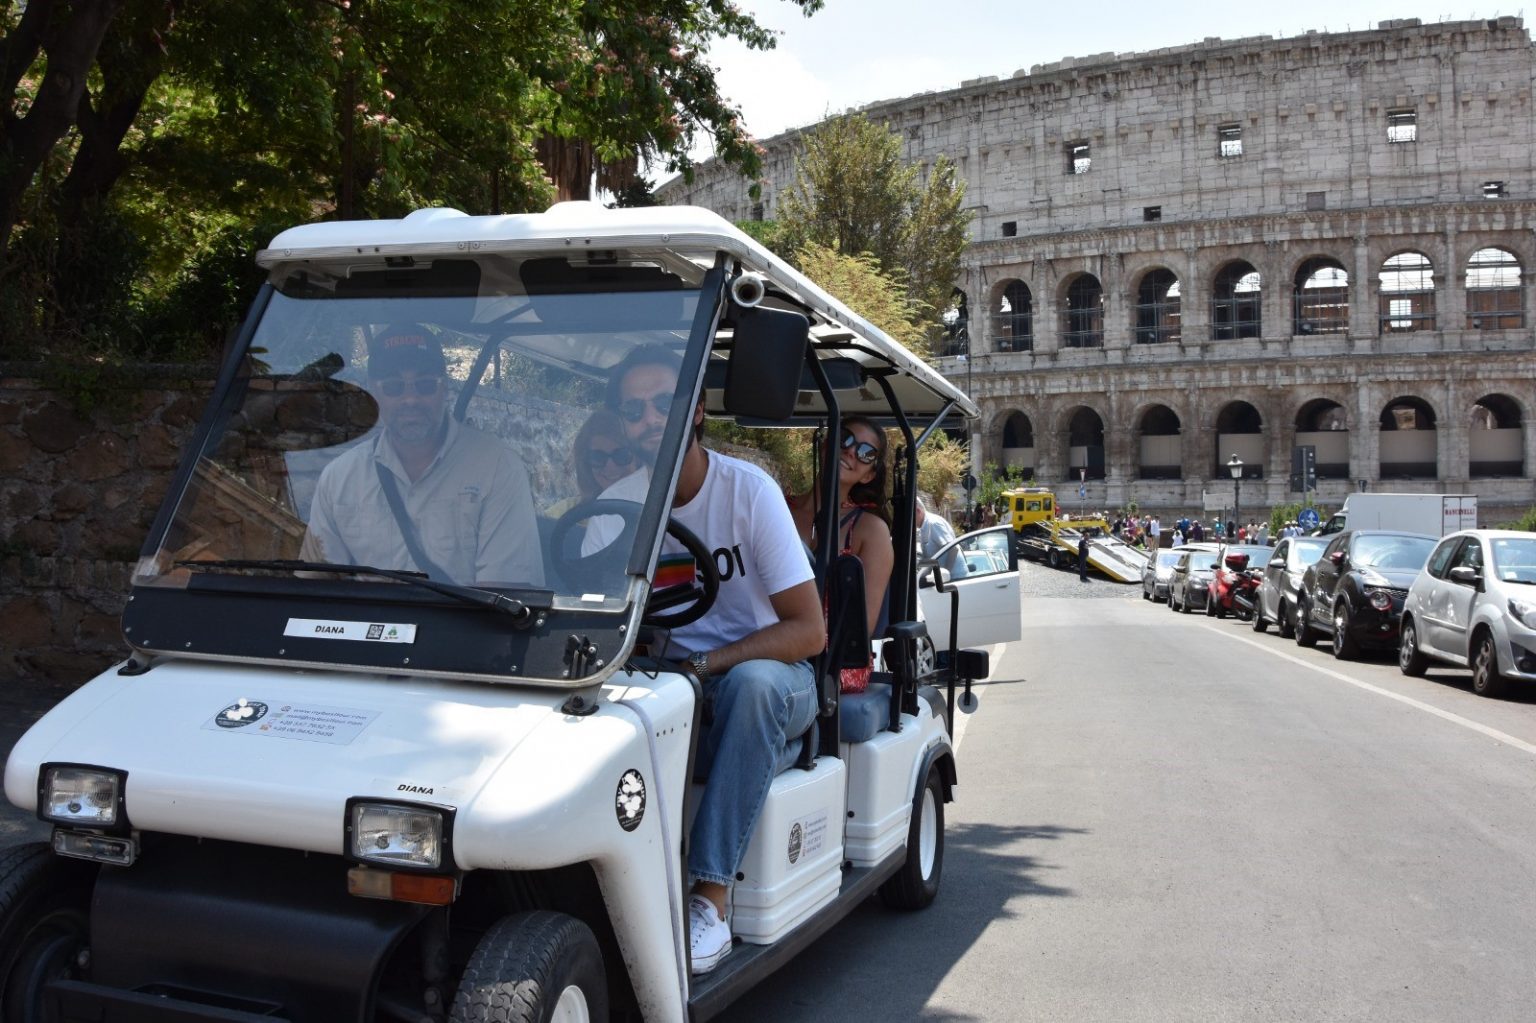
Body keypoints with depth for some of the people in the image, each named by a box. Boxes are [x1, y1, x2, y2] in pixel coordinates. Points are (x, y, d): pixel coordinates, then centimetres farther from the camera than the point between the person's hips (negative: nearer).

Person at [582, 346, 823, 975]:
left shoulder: (749, 490, -13)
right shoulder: (617, 506, -2)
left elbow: (808, 630, -17)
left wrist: (705, 664, -29)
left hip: (766, 677, -2)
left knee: (752, 681, -37)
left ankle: (710, 899, -34)